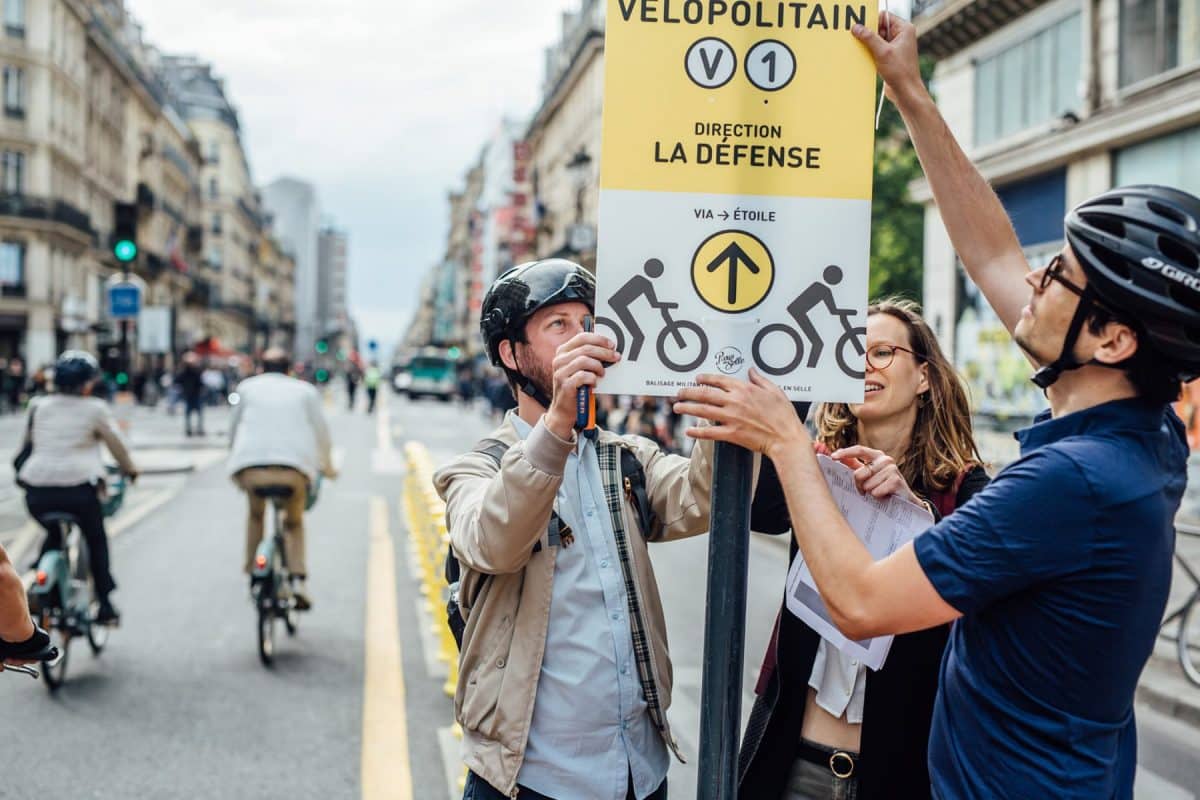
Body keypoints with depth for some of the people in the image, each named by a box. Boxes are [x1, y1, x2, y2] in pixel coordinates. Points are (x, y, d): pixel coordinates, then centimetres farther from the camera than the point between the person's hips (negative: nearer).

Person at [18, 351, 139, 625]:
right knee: (97, 540, 17)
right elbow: (117, 445, 6)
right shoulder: (95, 409, 1)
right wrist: (131, 470, 23)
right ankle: (105, 606, 16)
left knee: (53, 536, 30)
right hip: (79, 487, -3)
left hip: (37, 491, 3)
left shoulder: (38, 406, 11)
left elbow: (28, 442, 21)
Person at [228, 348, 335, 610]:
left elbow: (234, 428, 26)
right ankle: (299, 580, 3)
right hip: (295, 468, 0)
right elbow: (321, 430, 18)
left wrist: (234, 458, 41)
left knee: (255, 513, 31)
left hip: (251, 467, 1)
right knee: (294, 522, 21)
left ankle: (250, 567, 26)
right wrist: (327, 465, 32)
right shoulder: (305, 390, 19)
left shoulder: (248, 386, 21)